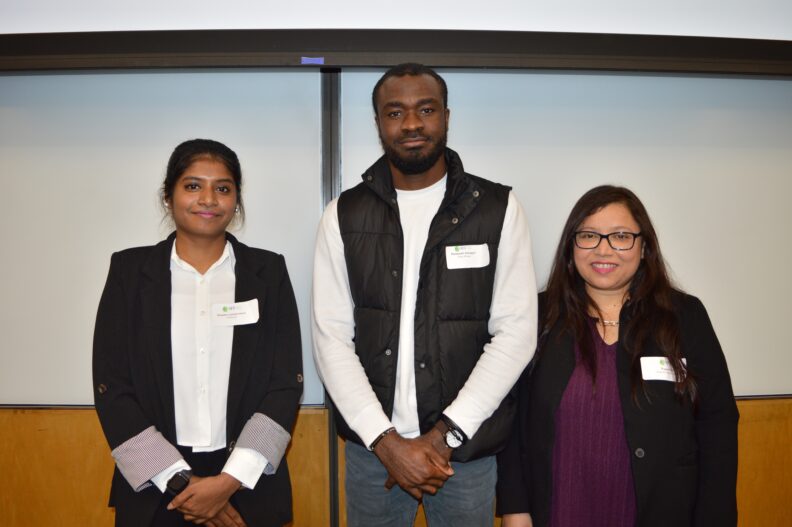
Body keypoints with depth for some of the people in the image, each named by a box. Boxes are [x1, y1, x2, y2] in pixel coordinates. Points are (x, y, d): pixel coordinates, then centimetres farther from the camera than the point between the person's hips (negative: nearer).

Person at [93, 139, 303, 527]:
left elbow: (286, 384, -5)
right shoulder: (129, 271, -2)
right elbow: (111, 388, -4)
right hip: (153, 484, 0)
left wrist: (228, 481, -14)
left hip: (249, 483, 0)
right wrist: (180, 481, -11)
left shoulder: (268, 272, -2)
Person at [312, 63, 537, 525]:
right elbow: (332, 336, -4)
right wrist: (386, 441, -12)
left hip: (468, 449, 0)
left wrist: (442, 437, -13)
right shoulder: (345, 215, -1)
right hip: (372, 447, 1)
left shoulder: (499, 209, -4)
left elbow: (516, 333, -8)